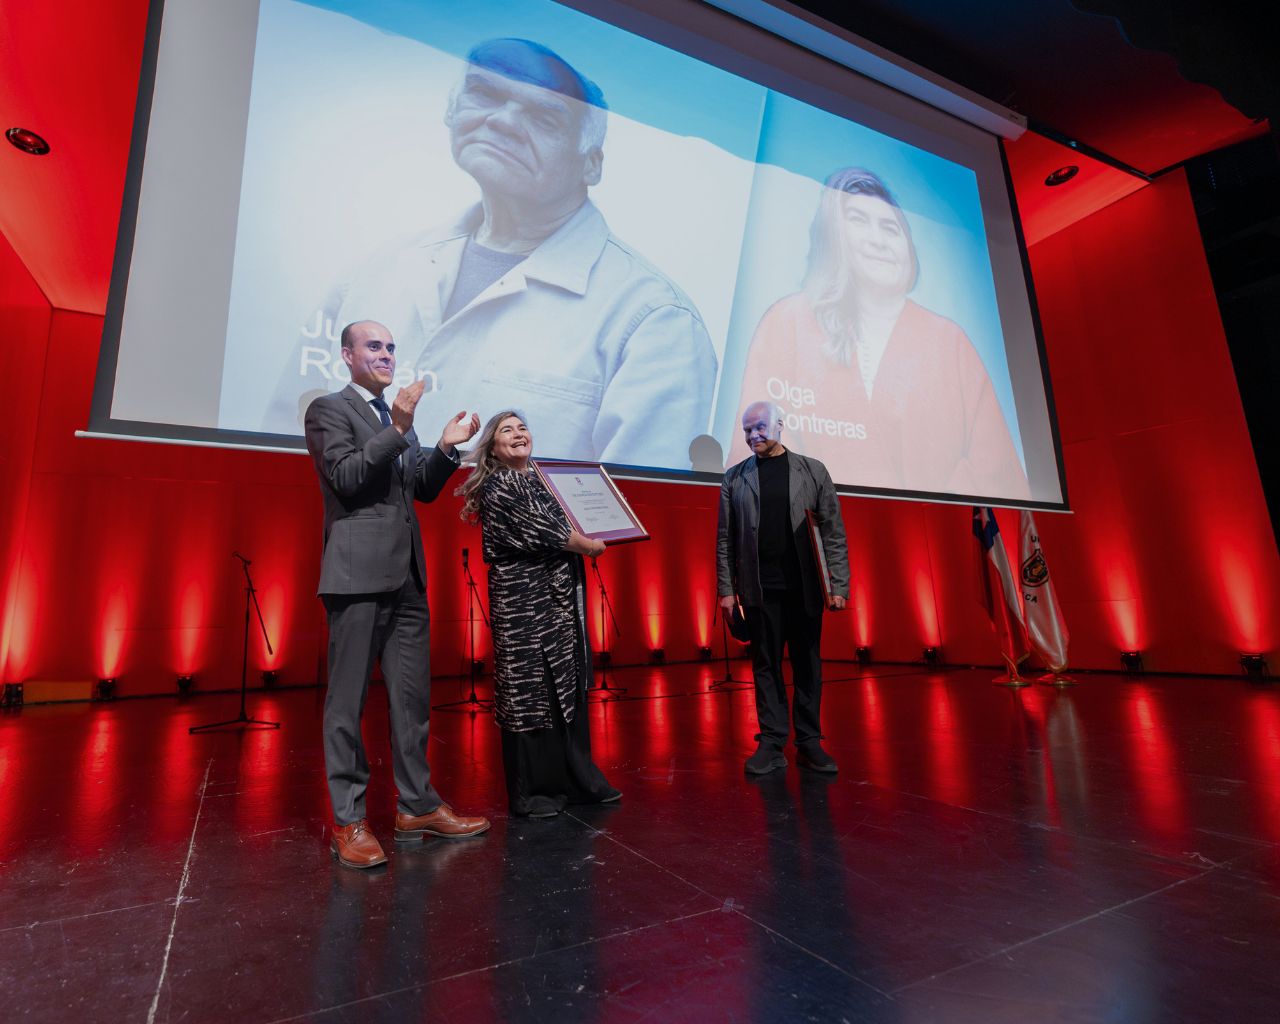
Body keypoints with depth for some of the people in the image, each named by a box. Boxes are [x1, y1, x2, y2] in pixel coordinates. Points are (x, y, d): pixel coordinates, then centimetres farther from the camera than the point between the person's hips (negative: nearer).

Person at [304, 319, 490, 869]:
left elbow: (423, 490, 18)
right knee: (348, 701, 3)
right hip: (359, 574, -7)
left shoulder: (397, 419, 21)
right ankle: (348, 821, 16)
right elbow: (345, 478, -13)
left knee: (412, 698, 11)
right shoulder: (328, 409, 1)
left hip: (406, 576, 7)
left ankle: (417, 806, 23)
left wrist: (446, 447, 4)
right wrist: (397, 429, -18)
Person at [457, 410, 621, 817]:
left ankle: (575, 780, 23)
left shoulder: (540, 481, 16)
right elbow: (545, 531, -14)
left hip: (560, 601, 8)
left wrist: (594, 538, 2)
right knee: (530, 692, -1)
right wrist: (590, 546, -2)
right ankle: (530, 791, 13)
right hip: (524, 603, -8)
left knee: (569, 688, 11)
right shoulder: (497, 486, -7)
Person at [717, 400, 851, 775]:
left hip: (805, 586, 0)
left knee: (808, 665, 7)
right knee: (766, 665, 6)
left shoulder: (812, 471, 6)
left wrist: (839, 585, -4)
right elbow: (725, 538, 5)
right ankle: (772, 744, 15)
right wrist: (726, 589, -1)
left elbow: (833, 532, 2)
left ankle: (809, 743, 19)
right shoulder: (735, 477, 7)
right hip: (759, 588, 0)